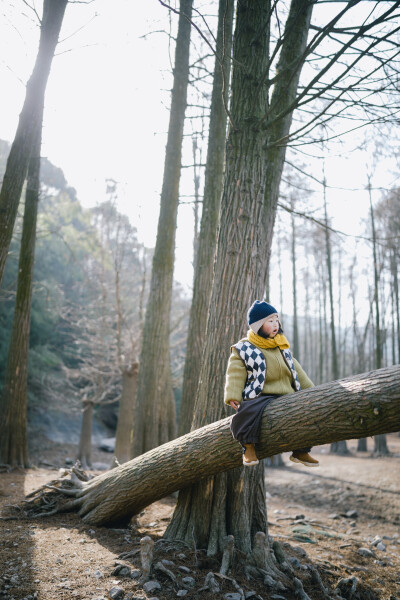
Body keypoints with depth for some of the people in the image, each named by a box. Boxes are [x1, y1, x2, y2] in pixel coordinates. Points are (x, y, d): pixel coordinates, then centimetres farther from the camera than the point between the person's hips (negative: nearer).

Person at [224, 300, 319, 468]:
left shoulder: (282, 346, 20)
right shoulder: (243, 349, 2)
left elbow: (295, 369, 26)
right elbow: (235, 374, -5)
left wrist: (309, 389, 22)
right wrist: (233, 396, -18)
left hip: (286, 396, 6)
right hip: (260, 396, -6)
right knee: (253, 410, -38)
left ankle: (301, 451, 11)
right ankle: (249, 446, -15)